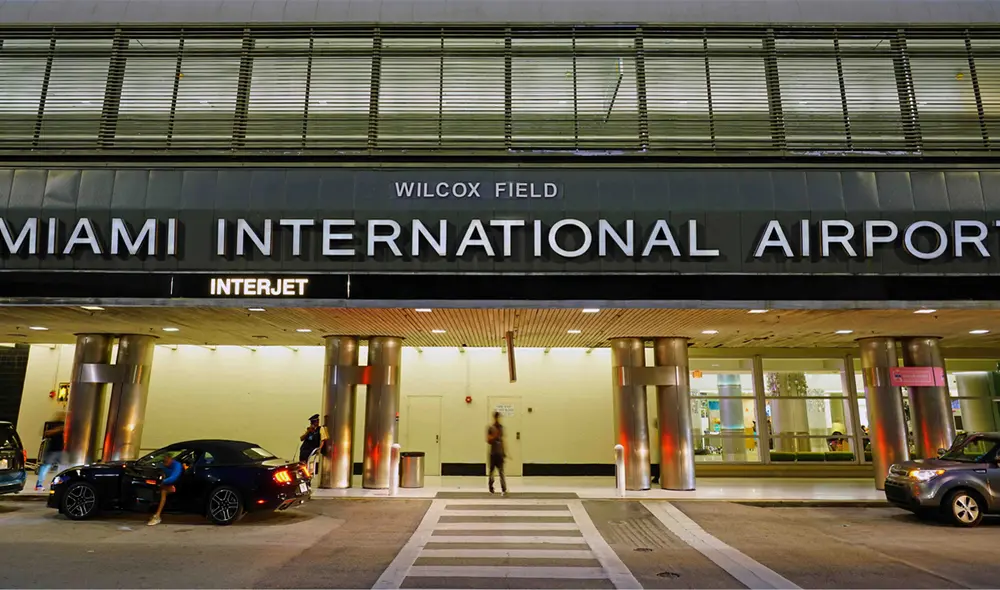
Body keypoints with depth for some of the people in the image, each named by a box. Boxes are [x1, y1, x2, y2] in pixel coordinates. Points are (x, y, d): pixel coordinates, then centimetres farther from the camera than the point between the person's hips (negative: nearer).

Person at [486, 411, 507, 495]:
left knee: (501, 471, -4)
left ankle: (504, 489, -10)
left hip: (500, 453, 3)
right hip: (493, 453, -3)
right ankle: (491, 488, 23)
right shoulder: (490, 428, -5)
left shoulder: (501, 427, 8)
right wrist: (494, 436, -23)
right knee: (492, 471, 8)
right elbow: (488, 441, -7)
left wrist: (504, 451, 15)